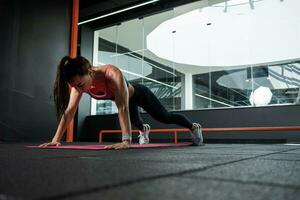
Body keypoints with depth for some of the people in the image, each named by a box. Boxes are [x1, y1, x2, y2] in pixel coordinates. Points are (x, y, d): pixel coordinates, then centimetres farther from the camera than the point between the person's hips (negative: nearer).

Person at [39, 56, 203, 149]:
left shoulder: (113, 74, -47)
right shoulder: (79, 80, -29)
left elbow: (122, 108, -52)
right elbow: (69, 110, -26)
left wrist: (126, 141, -57)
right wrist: (56, 139, -30)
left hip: (140, 94, -6)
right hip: (128, 101, 6)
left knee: (165, 118, 13)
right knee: (134, 121, 34)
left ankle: (194, 127, 41)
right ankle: (144, 129, 71)